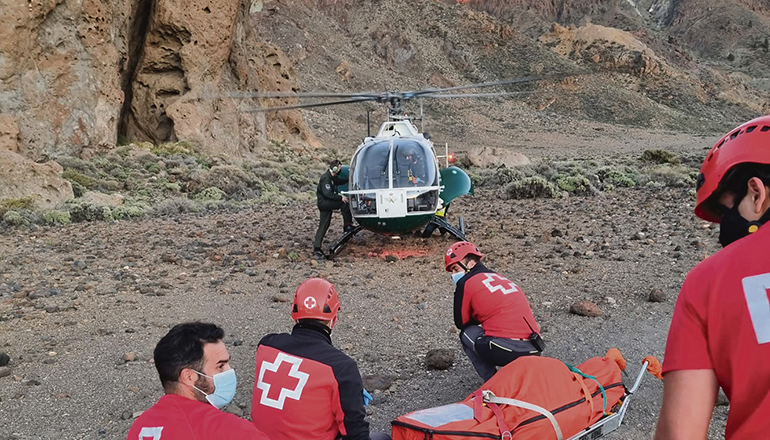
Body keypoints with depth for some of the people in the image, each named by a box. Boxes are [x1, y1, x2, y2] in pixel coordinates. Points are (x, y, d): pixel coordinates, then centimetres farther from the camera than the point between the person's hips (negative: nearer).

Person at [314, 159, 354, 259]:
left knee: (324, 225, 6)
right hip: (323, 202, -10)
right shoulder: (326, 178, -17)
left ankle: (316, 248, 6)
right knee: (344, 203, -16)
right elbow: (327, 193, -24)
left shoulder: (333, 176, 13)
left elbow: (339, 181, 35)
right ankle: (347, 226, -6)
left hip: (327, 203, 10)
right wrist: (340, 197, -22)